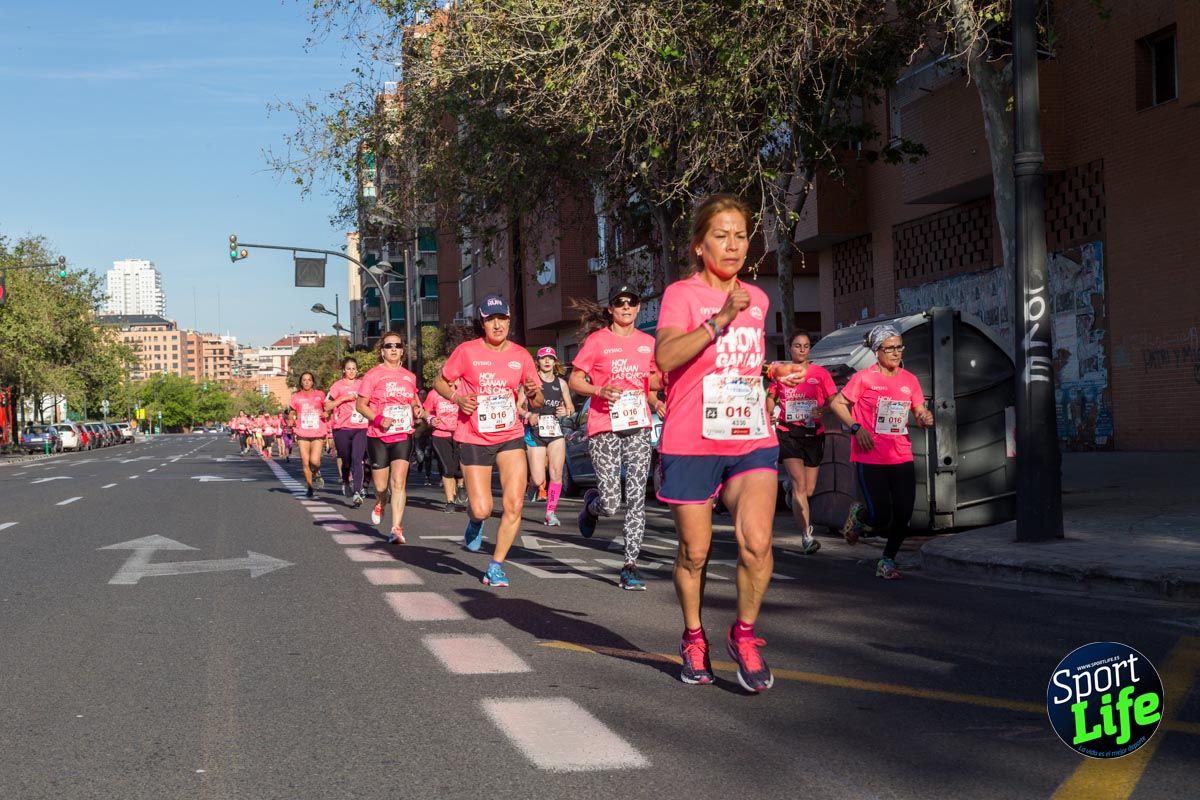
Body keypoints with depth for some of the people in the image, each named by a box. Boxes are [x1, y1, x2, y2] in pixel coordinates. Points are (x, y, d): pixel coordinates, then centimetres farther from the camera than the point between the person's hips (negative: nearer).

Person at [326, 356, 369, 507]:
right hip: (342, 429, -1)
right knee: (345, 459, 10)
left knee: (357, 459, -14)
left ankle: (357, 493, -22)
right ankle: (346, 483, 38)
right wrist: (345, 398, -13)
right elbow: (327, 406, -6)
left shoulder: (362, 385, 11)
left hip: (360, 428, 1)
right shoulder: (338, 385, 1)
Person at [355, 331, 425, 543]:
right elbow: (360, 404, -3)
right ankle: (380, 504, 43)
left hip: (403, 435, 2)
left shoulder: (409, 377, 10)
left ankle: (396, 529, -11)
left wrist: (419, 411, 3)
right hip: (378, 436, -2)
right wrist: (378, 419, -19)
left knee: (399, 482, -11)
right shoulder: (373, 375, -3)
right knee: (380, 486, 7)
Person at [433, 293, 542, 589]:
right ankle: (474, 522, 32)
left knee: (514, 504, -9)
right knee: (482, 509, -8)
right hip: (474, 439, -2)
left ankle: (496, 566, 6)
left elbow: (537, 402, 10)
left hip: (511, 436, 2)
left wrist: (534, 394, -14)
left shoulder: (521, 355, 3)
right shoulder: (467, 351, -5)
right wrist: (457, 397, -14)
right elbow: (440, 382, 6)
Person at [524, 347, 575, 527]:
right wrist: (528, 416, -22)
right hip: (535, 433, -3)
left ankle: (551, 512, 3)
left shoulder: (561, 383, 10)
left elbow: (571, 407, 20)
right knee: (539, 480, -7)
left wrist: (566, 412, -2)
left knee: (556, 473, -8)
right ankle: (539, 486, 30)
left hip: (556, 433, 3)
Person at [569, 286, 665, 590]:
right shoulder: (597, 340, -1)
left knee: (636, 498, -3)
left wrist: (655, 399, 3)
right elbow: (575, 381, 1)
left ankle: (630, 567, 2)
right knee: (610, 504, -7)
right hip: (604, 429, -3)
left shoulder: (648, 343, 11)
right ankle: (591, 503, 31)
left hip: (638, 427, 4)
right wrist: (600, 391, -17)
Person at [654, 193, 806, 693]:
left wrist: (771, 371, 11)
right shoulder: (681, 294, -5)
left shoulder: (757, 300, 13)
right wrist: (719, 320, -29)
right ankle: (694, 640, 31)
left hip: (752, 441, 3)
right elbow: (665, 357, -24)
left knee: (756, 543, -15)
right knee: (694, 553, 8)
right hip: (690, 445, -3)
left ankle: (744, 635, 7)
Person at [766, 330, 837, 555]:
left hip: (813, 433, 2)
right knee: (799, 484, -15)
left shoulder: (820, 373, 4)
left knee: (809, 489, 8)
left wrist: (822, 411, -18)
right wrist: (770, 415, -2)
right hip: (788, 433, -2)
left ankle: (797, 507, 43)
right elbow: (770, 397, 17)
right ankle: (807, 536, -18)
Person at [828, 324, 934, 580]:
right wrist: (856, 427, -13)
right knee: (881, 519, -6)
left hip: (902, 458, 4)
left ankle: (887, 561, 24)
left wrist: (925, 419, -12)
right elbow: (836, 403, -1)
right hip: (870, 459, -4)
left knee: (903, 516, 1)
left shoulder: (909, 380, 8)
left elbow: (919, 415, 12)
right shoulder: (864, 378, -6)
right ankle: (859, 513, 30)